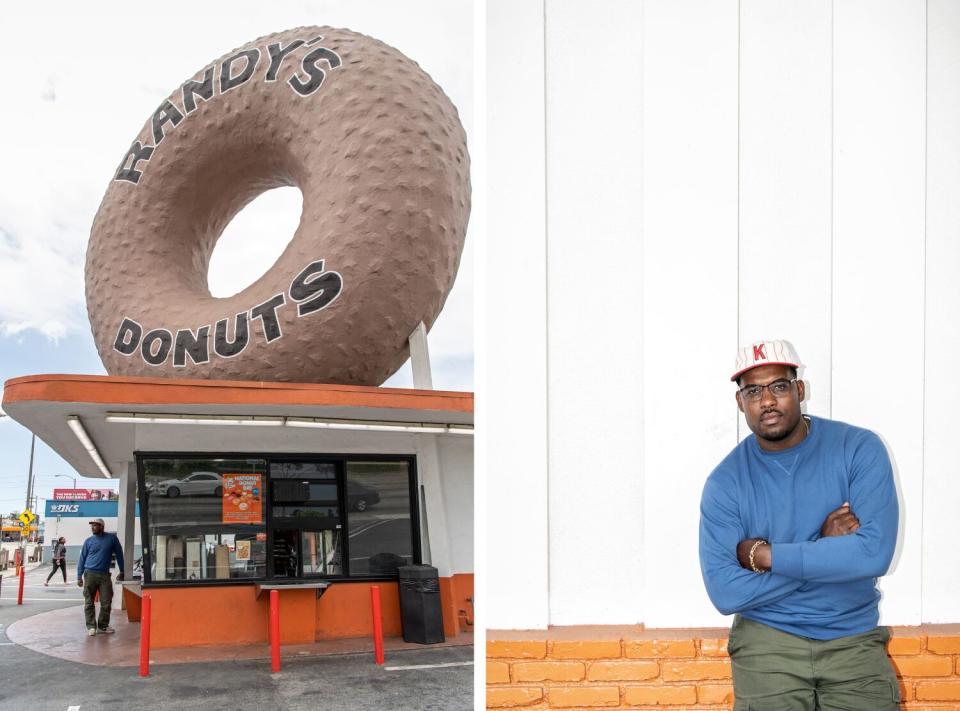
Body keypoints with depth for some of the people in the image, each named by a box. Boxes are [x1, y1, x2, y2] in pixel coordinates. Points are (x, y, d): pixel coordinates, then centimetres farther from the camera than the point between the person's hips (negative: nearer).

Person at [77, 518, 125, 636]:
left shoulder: (112, 538, 3)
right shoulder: (89, 541, 5)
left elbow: (119, 554, 10)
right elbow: (82, 559, 8)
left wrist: (121, 571, 10)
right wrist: (79, 577, 2)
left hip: (105, 575, 0)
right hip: (90, 574, 0)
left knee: (106, 603, -1)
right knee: (89, 603, 0)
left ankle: (103, 626, 12)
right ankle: (91, 626, 7)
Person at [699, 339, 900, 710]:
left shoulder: (860, 448, -6)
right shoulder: (724, 481, -5)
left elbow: (874, 553, -18)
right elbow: (725, 593, -13)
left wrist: (762, 554, -15)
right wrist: (824, 548, -15)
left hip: (854, 639, 0)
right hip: (767, 638, 0)